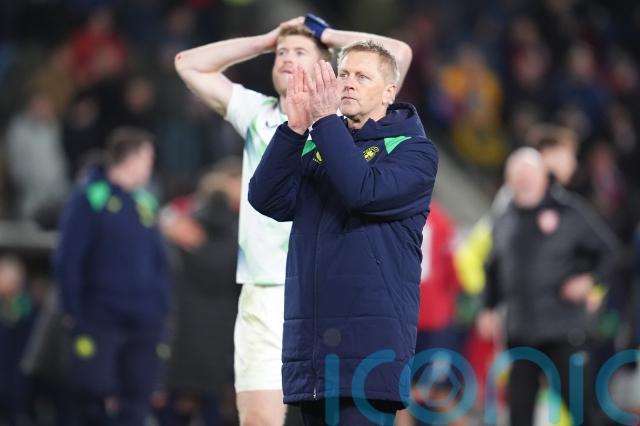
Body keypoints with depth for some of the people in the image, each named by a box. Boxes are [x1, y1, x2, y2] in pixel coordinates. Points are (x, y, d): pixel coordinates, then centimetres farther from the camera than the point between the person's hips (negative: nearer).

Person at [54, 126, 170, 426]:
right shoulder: (89, 198, -7)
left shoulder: (144, 201, 13)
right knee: (94, 396, -5)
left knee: (136, 400, 5)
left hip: (144, 321, 6)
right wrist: (73, 309, -11)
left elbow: (158, 259, 19)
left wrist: (161, 305, 10)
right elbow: (68, 259, -9)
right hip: (100, 321, -6)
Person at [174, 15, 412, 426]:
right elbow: (190, 64, 19)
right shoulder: (255, 113, 15)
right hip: (263, 297, 2)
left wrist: (329, 35, 8)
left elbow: (400, 53, -4)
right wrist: (267, 40, 17)